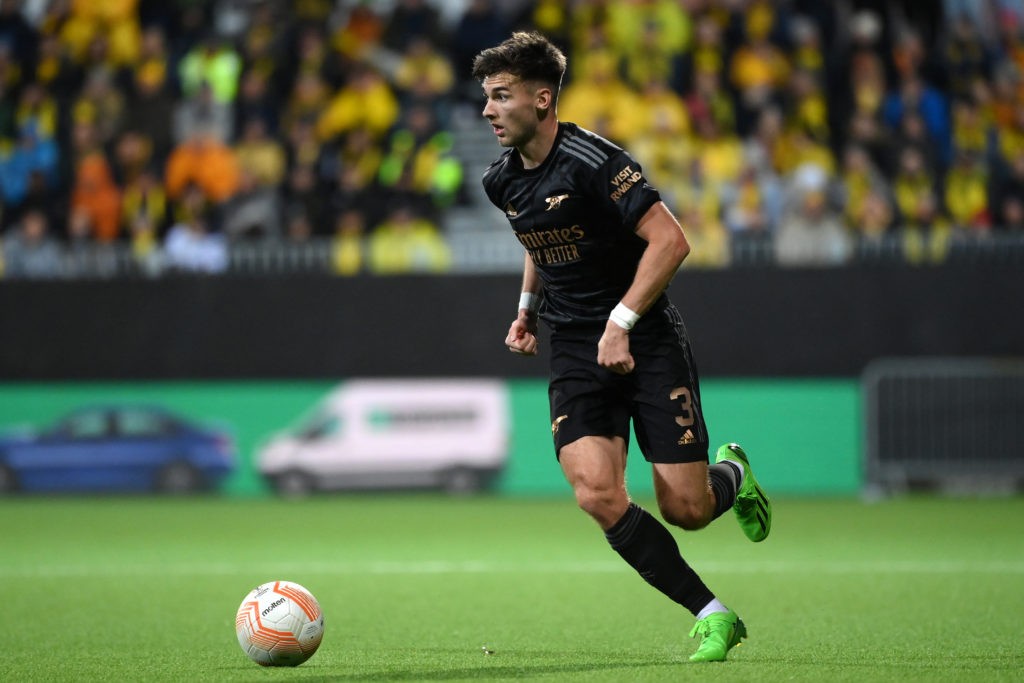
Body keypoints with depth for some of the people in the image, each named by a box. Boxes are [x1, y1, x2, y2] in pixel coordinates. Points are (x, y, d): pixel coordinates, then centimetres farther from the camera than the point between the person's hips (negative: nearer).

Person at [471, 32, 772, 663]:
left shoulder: (592, 160, -17)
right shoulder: (502, 181, 5)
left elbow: (670, 240, -18)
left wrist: (621, 322, -21)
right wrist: (528, 308, 19)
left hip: (648, 342, -5)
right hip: (575, 353, 5)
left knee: (686, 509, -7)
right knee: (598, 494, -19)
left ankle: (732, 474, 33)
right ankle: (713, 617, -7)